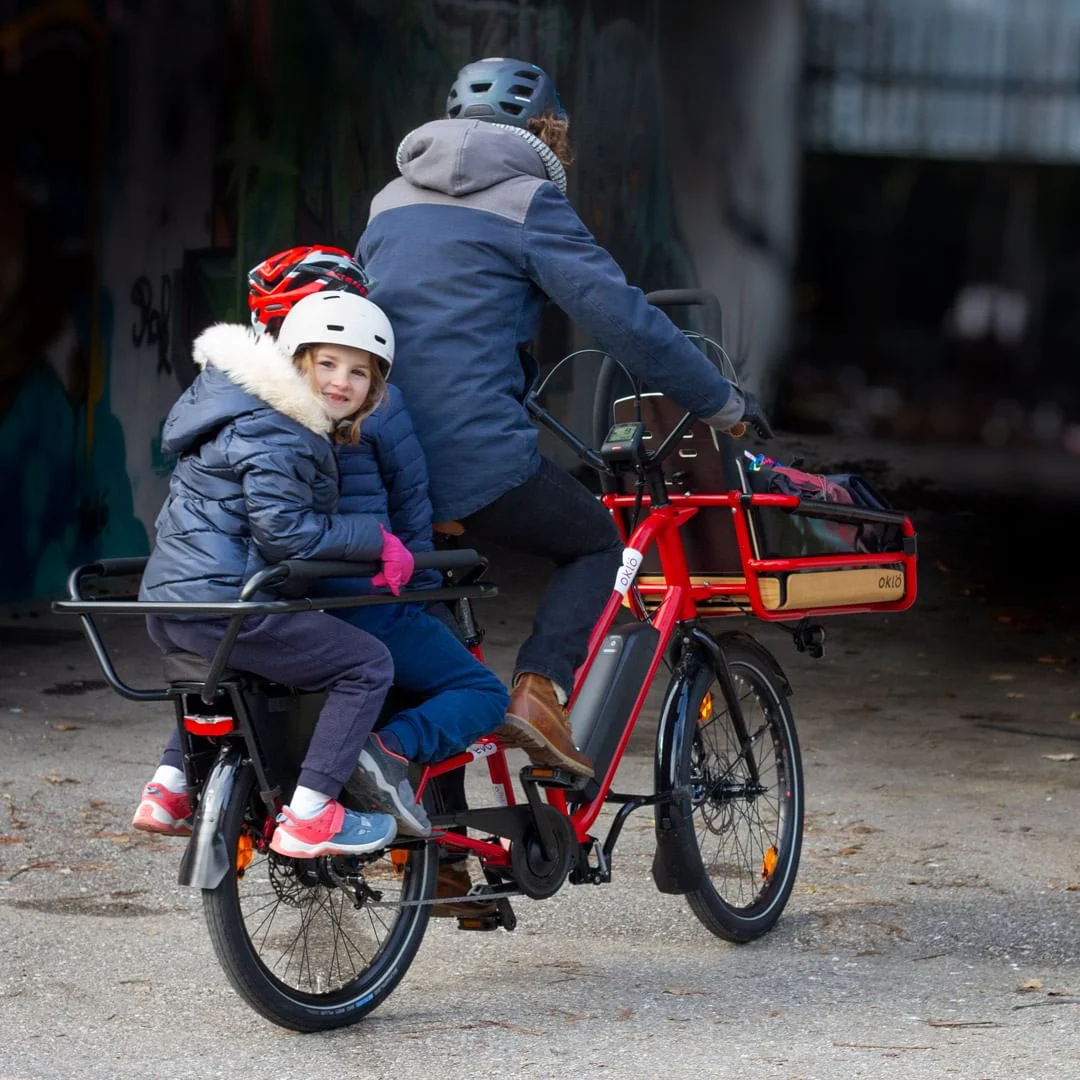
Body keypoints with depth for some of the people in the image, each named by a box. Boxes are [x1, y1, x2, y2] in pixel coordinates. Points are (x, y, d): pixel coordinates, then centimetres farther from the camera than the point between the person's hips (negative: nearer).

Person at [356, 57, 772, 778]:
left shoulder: (392, 204, 21)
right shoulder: (528, 203, 0)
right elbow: (623, 316, -4)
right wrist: (724, 405, 5)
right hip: (478, 453, -6)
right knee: (594, 544, 16)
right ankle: (539, 694, -4)